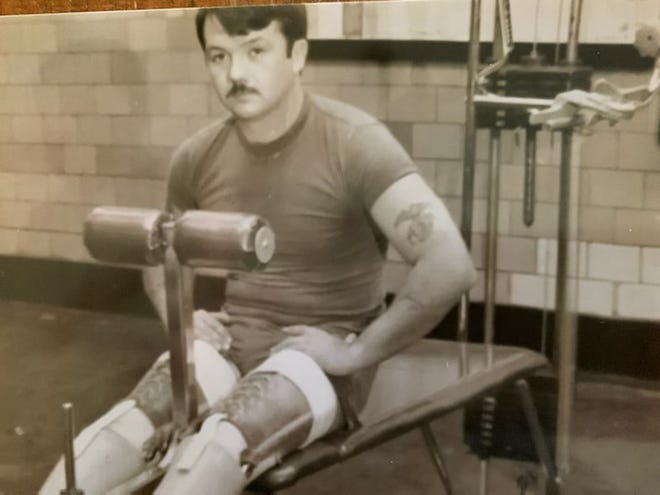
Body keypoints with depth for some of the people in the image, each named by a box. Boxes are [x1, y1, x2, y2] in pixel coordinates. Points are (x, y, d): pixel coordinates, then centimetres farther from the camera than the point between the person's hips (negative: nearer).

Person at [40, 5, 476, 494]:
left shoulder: (353, 143, -14)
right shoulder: (199, 156, 3)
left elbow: (451, 266, -24)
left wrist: (357, 351, -20)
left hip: (320, 356, -4)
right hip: (232, 343, 5)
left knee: (214, 449, -35)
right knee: (118, 434, -25)